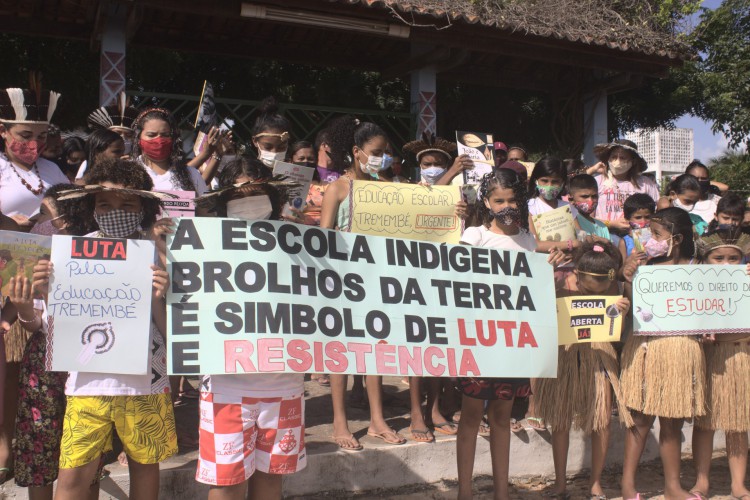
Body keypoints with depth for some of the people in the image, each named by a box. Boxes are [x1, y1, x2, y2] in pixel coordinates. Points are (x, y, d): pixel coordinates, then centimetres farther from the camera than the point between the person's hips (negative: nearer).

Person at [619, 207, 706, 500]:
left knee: (673, 422, 11)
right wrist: (629, 280, -15)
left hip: (681, 350, 0)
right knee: (641, 419, 6)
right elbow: (632, 309, -2)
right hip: (646, 348, 0)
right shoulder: (645, 266, 0)